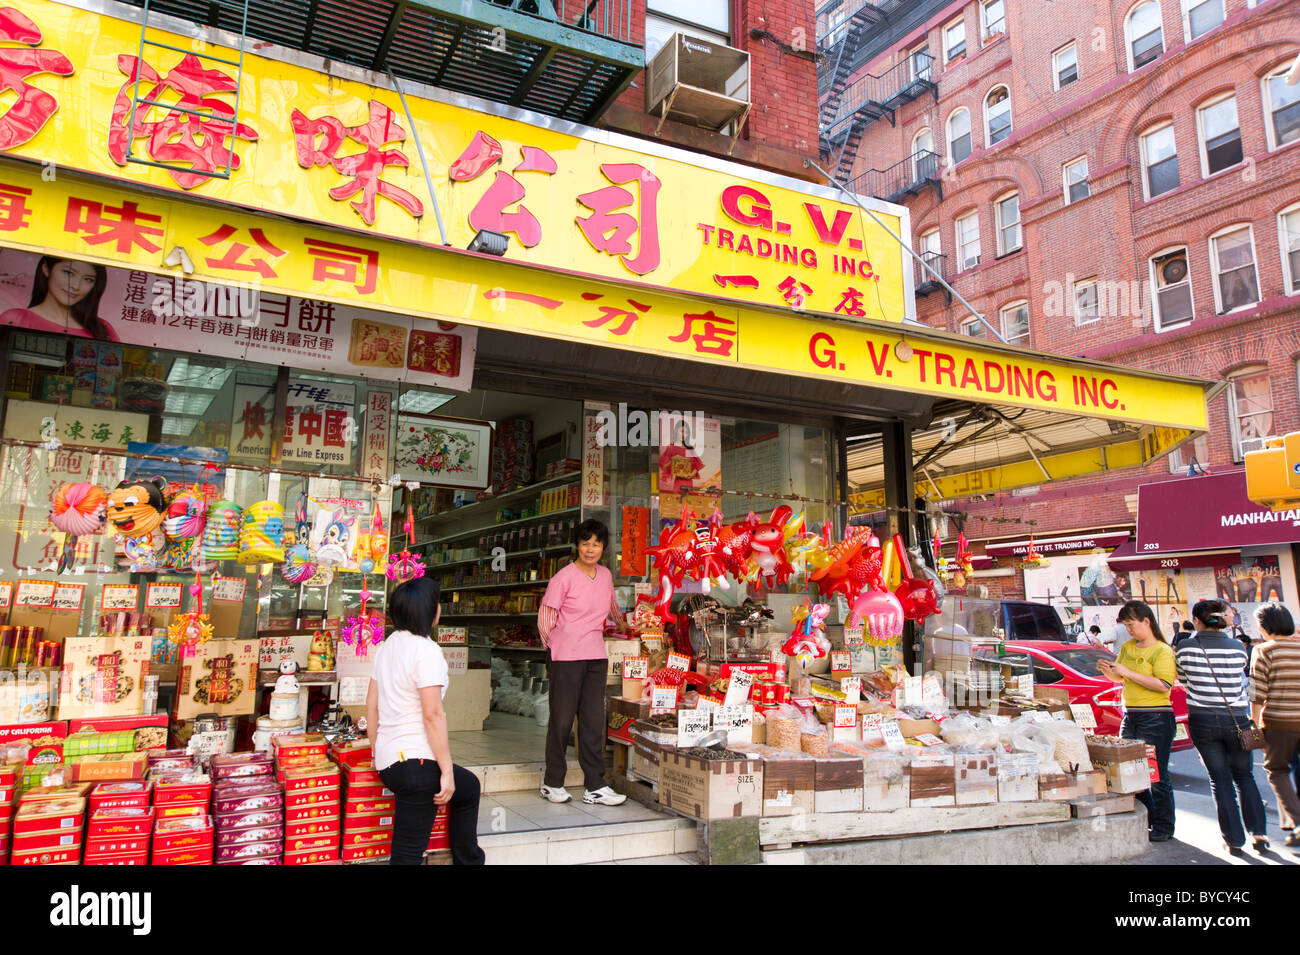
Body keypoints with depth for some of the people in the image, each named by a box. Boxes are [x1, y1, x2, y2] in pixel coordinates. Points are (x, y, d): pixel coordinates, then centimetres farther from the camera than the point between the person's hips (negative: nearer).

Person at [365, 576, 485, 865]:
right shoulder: (426, 650, -17)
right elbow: (433, 714, -20)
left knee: (468, 787, 27)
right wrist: (447, 771, -16)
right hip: (415, 763, -10)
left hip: (389, 759, 10)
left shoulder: (388, 645, 10)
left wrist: (376, 750, 23)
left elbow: (371, 703, 14)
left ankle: (468, 859, 38)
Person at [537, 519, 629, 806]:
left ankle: (595, 787, 11)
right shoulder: (564, 577, -9)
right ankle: (552, 783, 18)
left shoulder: (605, 575, 8)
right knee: (562, 719, 2)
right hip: (566, 658, -5)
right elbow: (545, 618, -3)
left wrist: (621, 623, 43)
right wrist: (557, 647, 4)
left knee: (594, 721, 5)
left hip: (596, 657, 5)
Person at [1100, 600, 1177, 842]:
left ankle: (1163, 827, 10)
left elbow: (1163, 685, -21)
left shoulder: (1162, 651, -9)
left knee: (1157, 774, -1)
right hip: (1130, 716, 7)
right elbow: (1120, 679, 25)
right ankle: (1145, 821, 23)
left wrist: (1128, 673, -21)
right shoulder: (1127, 648, 13)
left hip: (1156, 717, -7)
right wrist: (1109, 671, 3)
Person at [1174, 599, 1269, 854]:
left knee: (1220, 779, 8)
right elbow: (1237, 678, 11)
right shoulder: (1238, 648, -3)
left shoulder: (1186, 647, -8)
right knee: (1244, 776, 19)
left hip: (1202, 721, -1)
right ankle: (1259, 832, 12)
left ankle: (1234, 840, 10)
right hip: (1237, 720, 1)